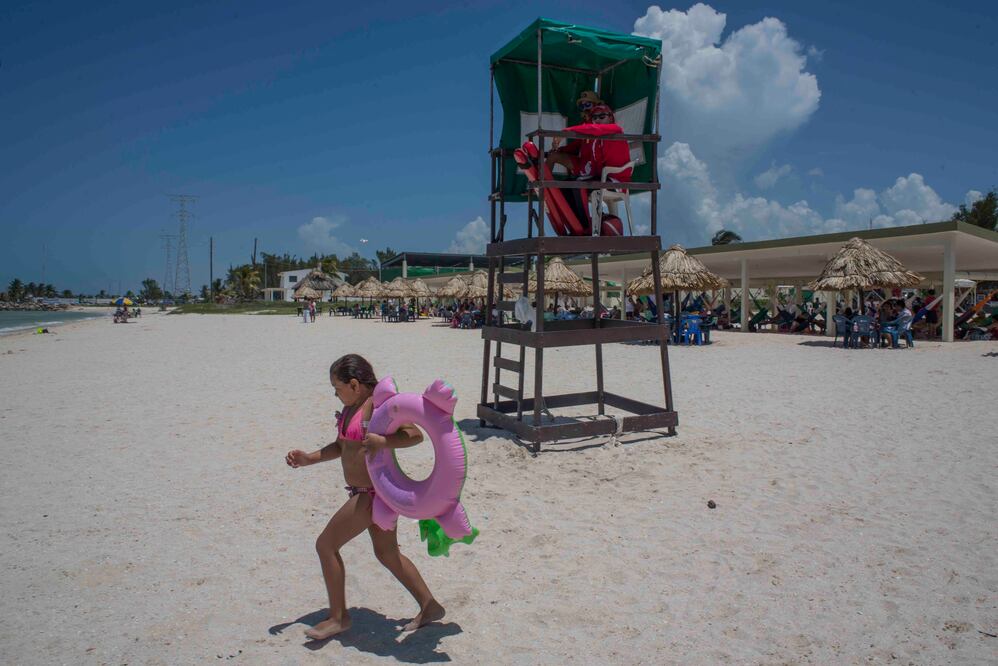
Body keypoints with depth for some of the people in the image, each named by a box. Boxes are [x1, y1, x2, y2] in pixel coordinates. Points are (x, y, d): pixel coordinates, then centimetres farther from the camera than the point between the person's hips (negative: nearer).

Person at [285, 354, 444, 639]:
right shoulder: (350, 407, 10)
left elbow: (416, 435, -24)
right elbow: (340, 447, 19)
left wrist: (382, 441, -38)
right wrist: (309, 459, 8)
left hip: (375, 492, -10)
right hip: (367, 492, 10)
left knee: (326, 544, 0)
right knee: (388, 554, 18)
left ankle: (338, 617, 15)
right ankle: (429, 606, 29)